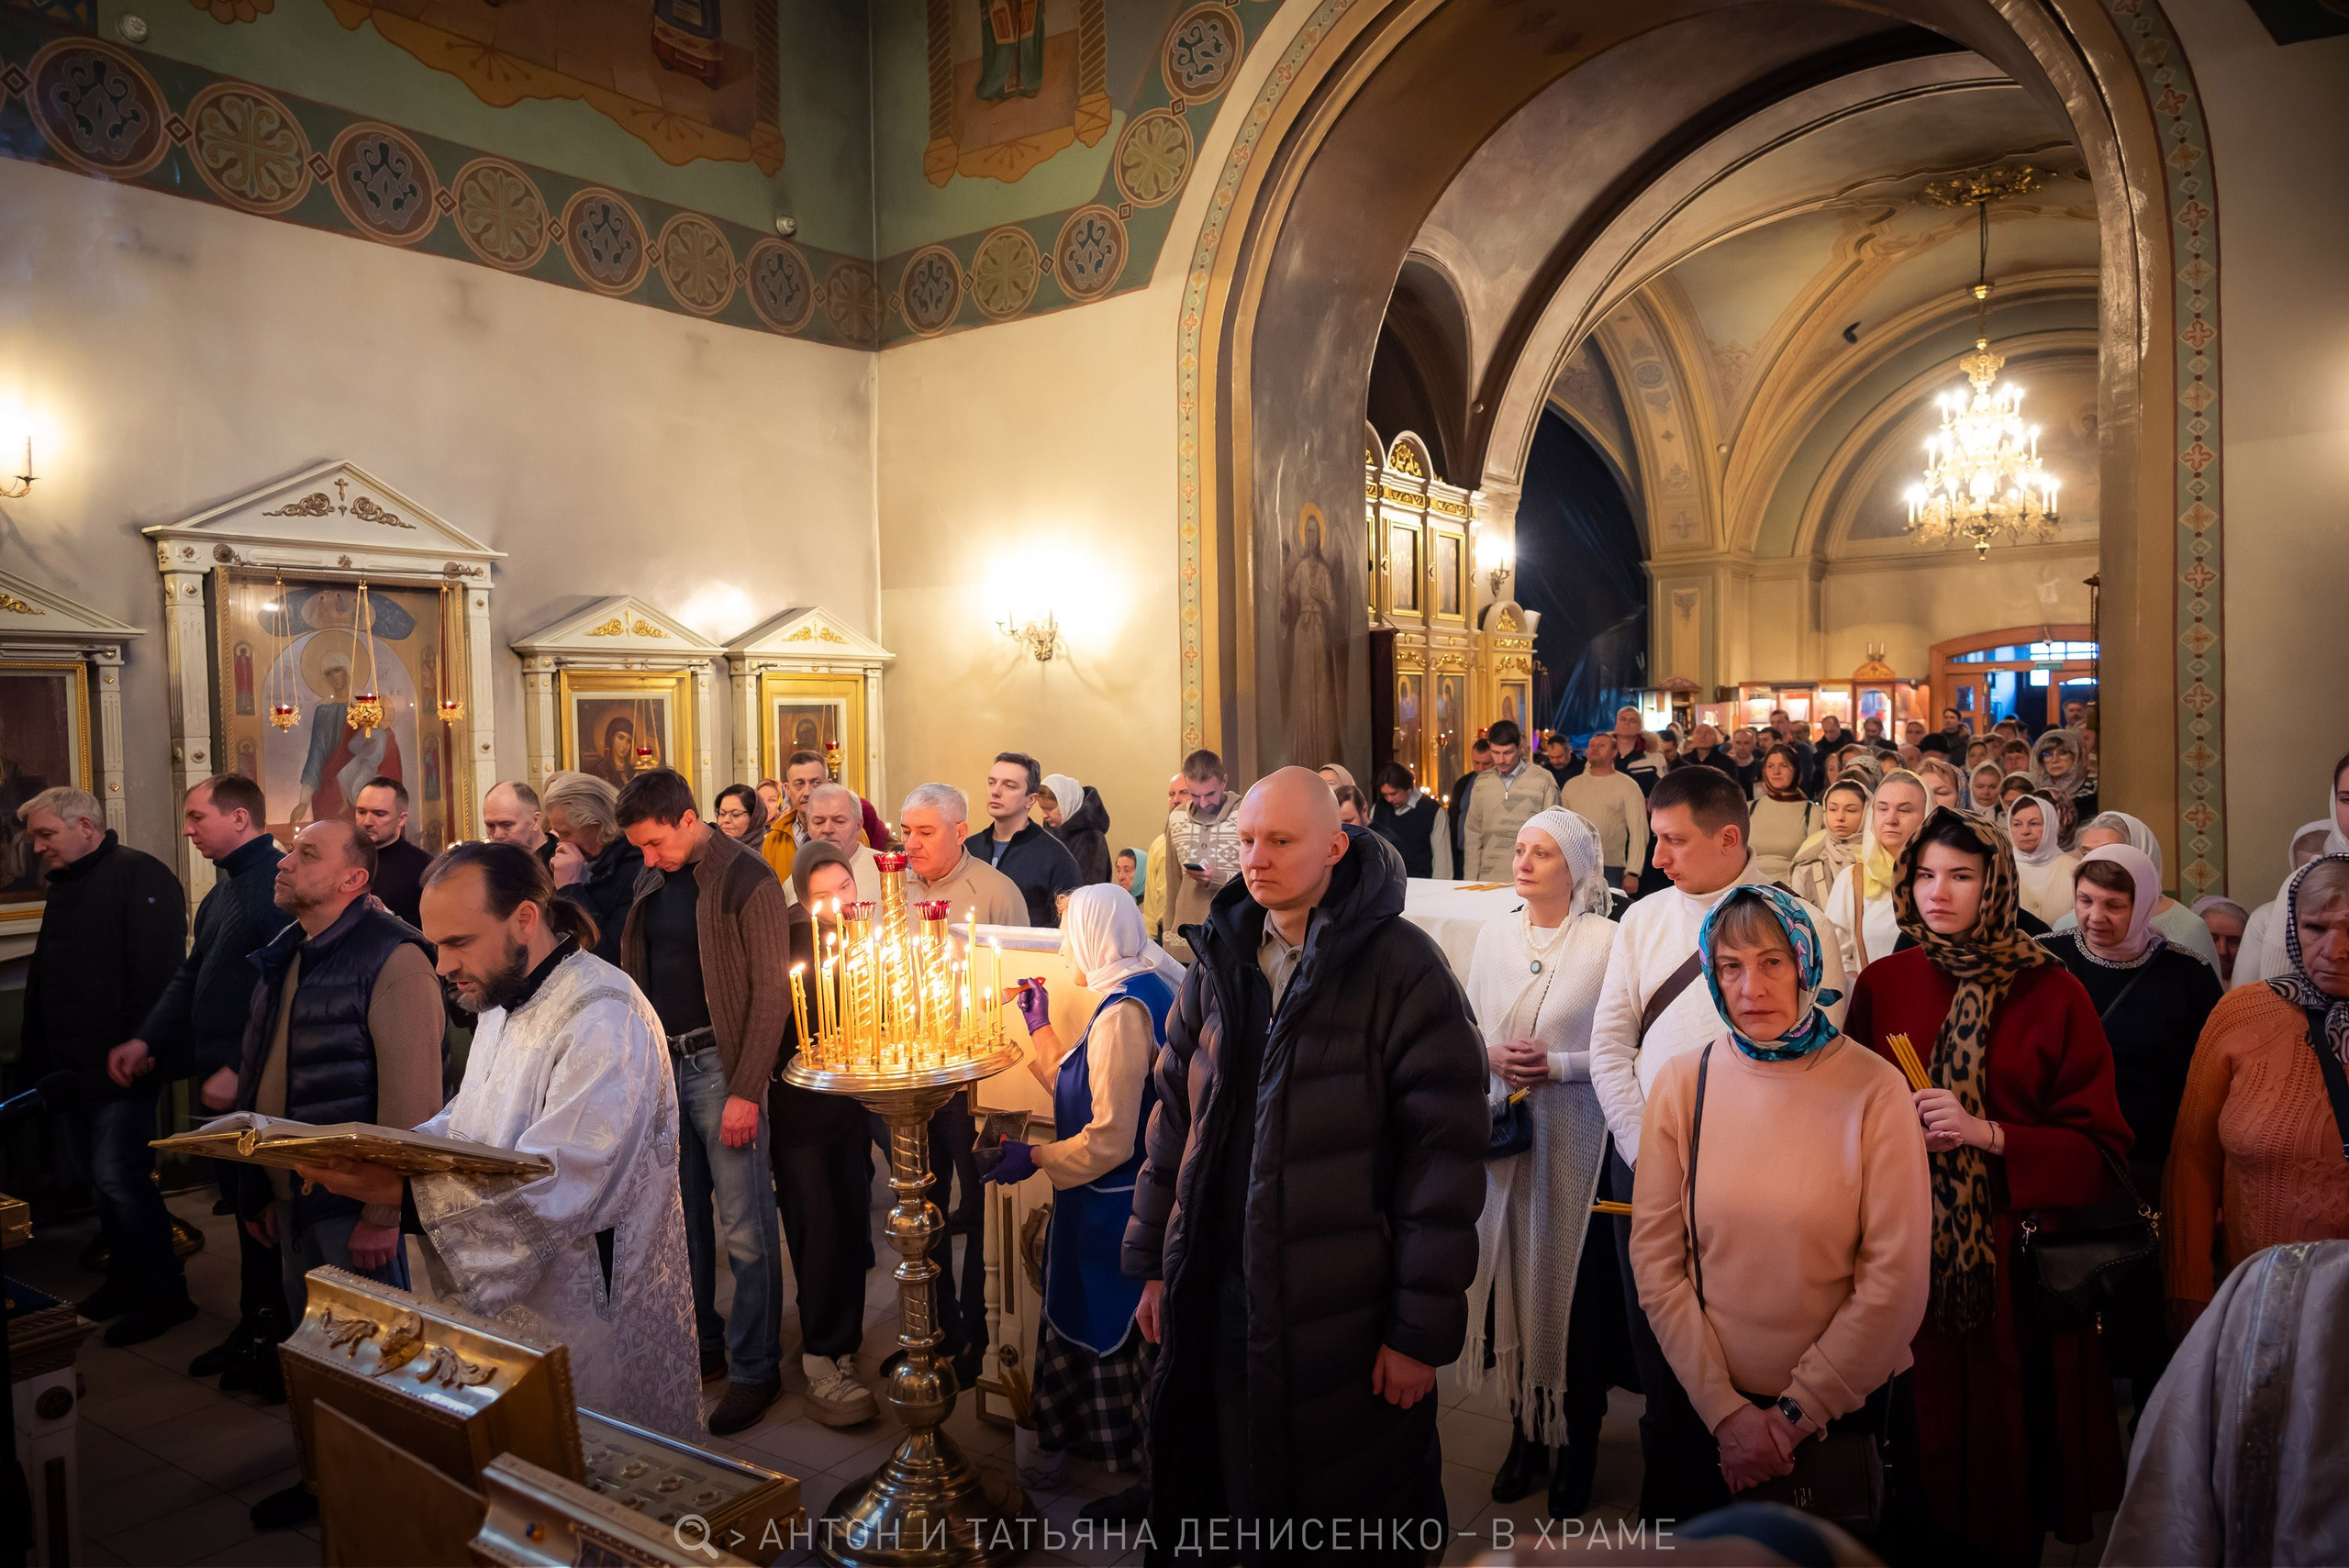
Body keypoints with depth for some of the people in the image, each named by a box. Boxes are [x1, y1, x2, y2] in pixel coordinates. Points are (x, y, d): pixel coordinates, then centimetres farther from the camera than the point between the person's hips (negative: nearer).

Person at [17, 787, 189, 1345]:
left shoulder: (138, 876, -12)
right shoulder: (64, 887, 17)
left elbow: (155, 975, -20)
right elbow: (42, 981, 22)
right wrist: (35, 1058, 15)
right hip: (75, 1065, 9)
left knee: (118, 1174, -9)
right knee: (98, 1173, 14)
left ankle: (164, 1295, 3)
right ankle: (126, 1278, 28)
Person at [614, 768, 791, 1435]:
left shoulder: (747, 880, -11)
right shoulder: (651, 881, 10)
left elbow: (771, 992, -13)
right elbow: (637, 977, 14)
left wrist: (746, 1091, -16)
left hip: (720, 1065, -7)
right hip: (662, 1066, 7)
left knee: (744, 1228, -1)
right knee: (681, 1219, 14)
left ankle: (754, 1368, 11)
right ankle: (700, 1345, 28)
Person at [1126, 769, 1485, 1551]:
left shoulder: (1402, 968, -12)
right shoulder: (1220, 960, 6)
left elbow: (1443, 1154, -13)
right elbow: (1176, 1117, 13)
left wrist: (1422, 1328, -13)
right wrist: (1154, 1264, 11)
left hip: (1345, 1308, -4)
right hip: (1219, 1292, 5)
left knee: (1353, 1514, 10)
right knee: (1230, 1501, 17)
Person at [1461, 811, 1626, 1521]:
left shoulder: (1608, 941, -8)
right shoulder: (1494, 934, 5)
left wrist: (1558, 1065, -18)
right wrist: (1490, 1055, -8)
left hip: (1576, 1141, -4)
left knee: (1575, 1286, 3)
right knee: (1509, 1279, 10)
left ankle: (1578, 1442, 21)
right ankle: (1525, 1430, 27)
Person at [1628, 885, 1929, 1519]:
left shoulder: (1873, 1088, -14)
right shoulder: (1683, 1082, -7)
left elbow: (1896, 1278, -13)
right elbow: (1655, 1258, -6)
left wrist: (1796, 1414, -11)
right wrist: (1724, 1410, -11)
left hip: (1842, 1402, -1)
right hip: (1708, 1407, 2)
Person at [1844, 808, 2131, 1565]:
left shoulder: (2053, 993, -3)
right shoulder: (1880, 985, 3)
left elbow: (2100, 1146, -5)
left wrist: (1987, 1133, -17)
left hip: (2016, 1255, -1)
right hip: (1909, 1248, 1)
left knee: (2009, 1431, 6)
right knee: (1925, 1427, 6)